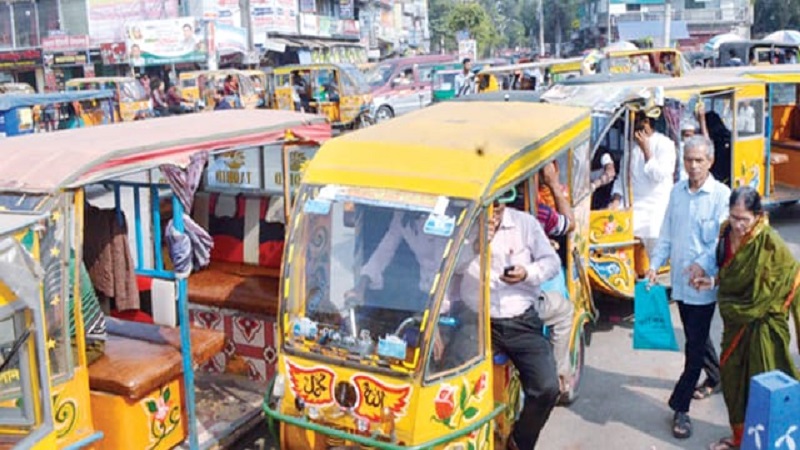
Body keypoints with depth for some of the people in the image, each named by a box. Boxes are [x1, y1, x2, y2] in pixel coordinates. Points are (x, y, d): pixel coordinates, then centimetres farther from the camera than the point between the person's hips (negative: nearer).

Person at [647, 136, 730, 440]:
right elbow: (666, 234, 11)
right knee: (697, 336, 21)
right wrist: (655, 265, 3)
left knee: (695, 345, -2)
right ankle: (715, 377, 45)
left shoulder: (721, 195, -11)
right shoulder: (677, 192, 7)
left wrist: (704, 265, -28)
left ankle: (680, 407, 5)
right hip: (679, 279, 6)